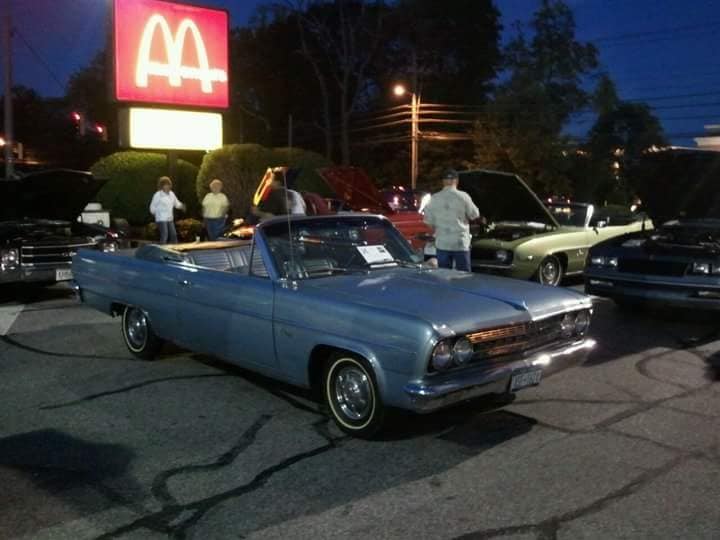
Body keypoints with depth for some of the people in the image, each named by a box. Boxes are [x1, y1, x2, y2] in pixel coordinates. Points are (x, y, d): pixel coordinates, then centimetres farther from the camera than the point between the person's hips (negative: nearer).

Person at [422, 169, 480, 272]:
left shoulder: (434, 198, -1)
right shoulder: (463, 196, -8)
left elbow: (428, 220, 5)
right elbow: (474, 215, 3)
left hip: (442, 243, 2)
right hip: (460, 243, -2)